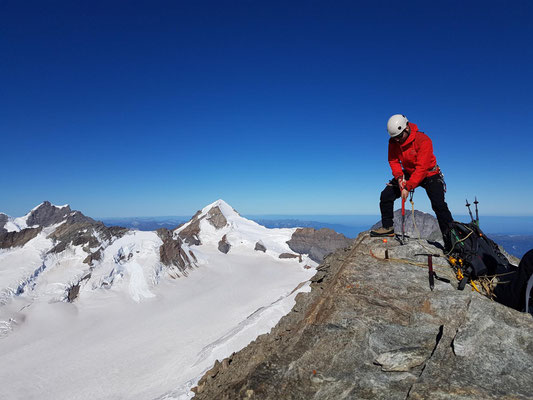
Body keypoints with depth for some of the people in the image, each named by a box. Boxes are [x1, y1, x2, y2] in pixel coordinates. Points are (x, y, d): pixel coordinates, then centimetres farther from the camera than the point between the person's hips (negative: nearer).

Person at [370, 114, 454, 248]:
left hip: (429, 174, -5)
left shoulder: (423, 140, -28)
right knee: (386, 195, -7)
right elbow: (393, 161, -6)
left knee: (439, 205, -16)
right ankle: (388, 227, 7)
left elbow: (422, 168, -32)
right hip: (408, 174, 5)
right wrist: (399, 177, -25)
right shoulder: (393, 142, -12)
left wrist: (408, 187, -36)